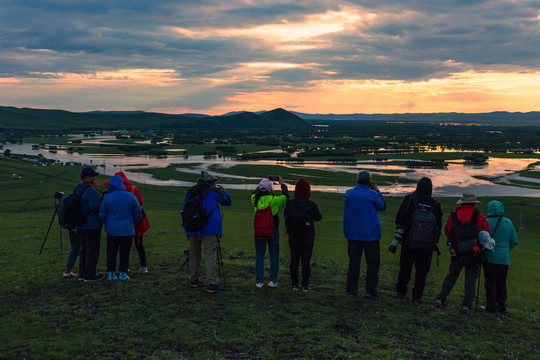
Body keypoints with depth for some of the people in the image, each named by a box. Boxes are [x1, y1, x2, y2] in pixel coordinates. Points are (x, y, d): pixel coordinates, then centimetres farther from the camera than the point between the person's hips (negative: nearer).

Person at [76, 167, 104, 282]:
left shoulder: (77, 189, 10)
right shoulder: (91, 191, -19)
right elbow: (94, 206, -27)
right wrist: (102, 201, -9)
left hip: (80, 225, 9)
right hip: (92, 226, -9)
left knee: (84, 249, 17)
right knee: (92, 250, -1)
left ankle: (82, 274, 23)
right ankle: (90, 275, 4)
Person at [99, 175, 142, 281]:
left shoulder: (107, 197, -6)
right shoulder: (130, 196, -7)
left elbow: (102, 214, 2)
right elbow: (138, 212, 1)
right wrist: (133, 223, 18)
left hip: (112, 229, 1)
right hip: (127, 230, -1)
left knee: (111, 252, 11)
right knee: (124, 252, 7)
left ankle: (111, 273, 14)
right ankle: (122, 273, 11)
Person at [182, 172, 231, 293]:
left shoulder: (190, 192, 11)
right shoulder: (214, 191, -3)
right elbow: (227, 202, 9)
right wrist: (224, 191, 28)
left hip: (193, 229, 6)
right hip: (209, 229, -5)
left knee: (194, 256, 16)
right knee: (210, 257, -9)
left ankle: (194, 280, 27)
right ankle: (212, 284, -15)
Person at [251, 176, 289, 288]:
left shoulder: (255, 199, -8)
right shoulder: (274, 200, -17)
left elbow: (254, 193, 16)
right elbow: (285, 196, -1)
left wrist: (264, 182, 22)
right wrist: (282, 184, 13)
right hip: (273, 231, -2)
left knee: (259, 256, 9)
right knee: (274, 256, 10)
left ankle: (259, 281, 9)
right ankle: (272, 280, 10)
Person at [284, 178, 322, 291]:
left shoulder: (290, 203, -10)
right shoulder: (311, 205, -14)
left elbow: (286, 215, 6)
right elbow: (318, 218, 0)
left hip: (293, 237, 2)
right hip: (307, 238, -2)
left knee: (294, 260, 10)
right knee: (306, 261, 6)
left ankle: (294, 284, 12)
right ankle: (305, 285, 8)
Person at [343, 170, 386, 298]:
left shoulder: (348, 193, -2)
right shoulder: (372, 195, -14)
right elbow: (382, 206, 3)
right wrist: (378, 191, 12)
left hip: (352, 234, 4)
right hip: (370, 234, -4)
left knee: (353, 261, 11)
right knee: (373, 262, 6)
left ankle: (351, 289, 10)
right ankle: (370, 290, 4)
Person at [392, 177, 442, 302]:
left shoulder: (409, 199, -6)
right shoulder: (435, 204, -2)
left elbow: (399, 218, -4)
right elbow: (438, 225, 5)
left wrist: (400, 230, 13)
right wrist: (434, 242, 14)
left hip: (409, 242, 0)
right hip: (427, 245, 0)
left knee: (405, 267, 12)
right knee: (422, 270, 8)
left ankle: (400, 292, 18)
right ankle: (417, 296, 10)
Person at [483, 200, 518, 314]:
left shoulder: (487, 222, -12)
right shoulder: (508, 222, 2)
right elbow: (514, 241, 8)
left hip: (490, 257, -3)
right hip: (504, 258, 4)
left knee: (490, 283, 4)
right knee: (501, 283, 13)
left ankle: (491, 306, 7)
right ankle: (502, 306, 16)